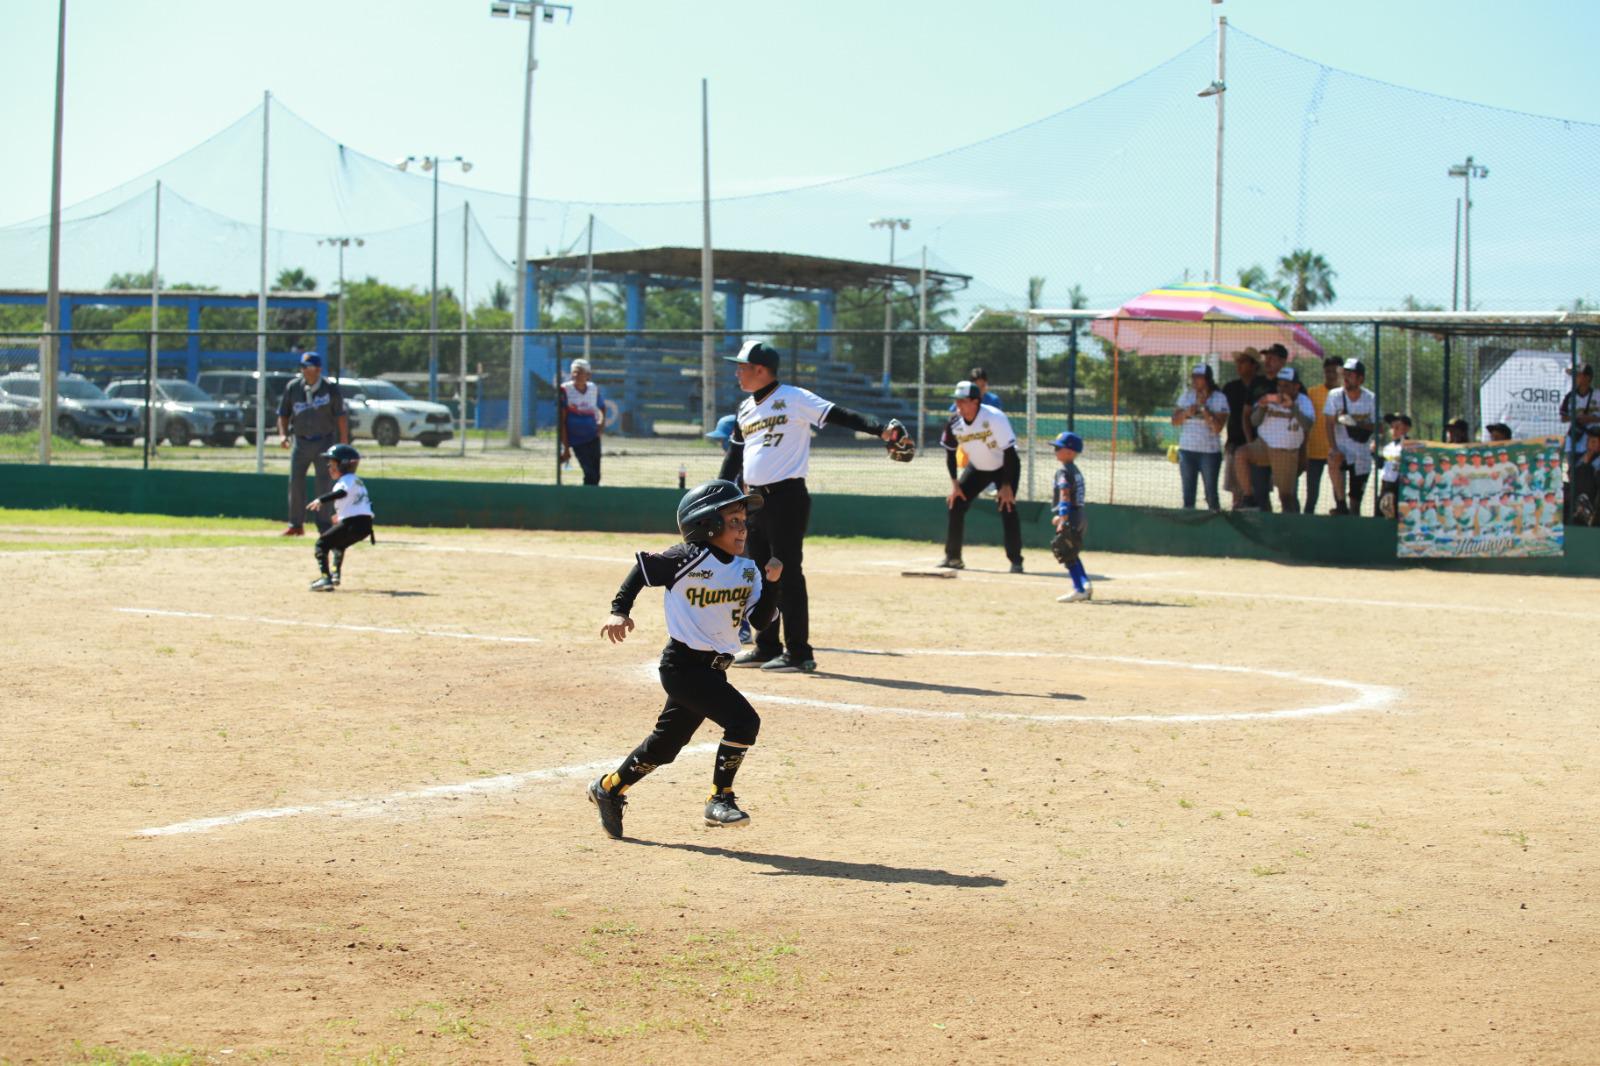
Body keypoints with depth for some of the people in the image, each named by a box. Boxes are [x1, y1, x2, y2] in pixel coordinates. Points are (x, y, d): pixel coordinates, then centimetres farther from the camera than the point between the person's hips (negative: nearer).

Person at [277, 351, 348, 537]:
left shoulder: (331, 389, -8)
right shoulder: (293, 387, -1)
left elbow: (341, 416, -5)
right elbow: (283, 414, 7)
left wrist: (344, 443, -9)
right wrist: (283, 434, -10)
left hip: (325, 441, -2)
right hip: (300, 441, 2)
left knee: (324, 484, -2)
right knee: (295, 482, -1)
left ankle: (324, 526, 5)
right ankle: (296, 525, 7)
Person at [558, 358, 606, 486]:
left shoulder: (594, 389, 3)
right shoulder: (565, 390, -9)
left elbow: (602, 408, 22)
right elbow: (561, 421, -9)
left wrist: (602, 422, -1)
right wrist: (566, 447, -12)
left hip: (593, 438, 4)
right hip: (576, 440, -4)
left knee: (596, 475, 4)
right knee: (590, 475, -14)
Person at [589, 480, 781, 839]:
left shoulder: (747, 570, 6)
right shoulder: (690, 559, -13)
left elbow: (761, 619, 1)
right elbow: (643, 567, -4)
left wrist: (772, 583, -12)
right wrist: (620, 611, -10)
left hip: (712, 670, 8)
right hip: (683, 664, -8)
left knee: (665, 744, 17)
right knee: (743, 719, -20)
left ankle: (609, 787, 36)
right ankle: (720, 799, -8)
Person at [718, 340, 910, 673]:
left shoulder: (794, 399, -10)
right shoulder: (746, 408, 14)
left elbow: (841, 416, -19)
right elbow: (734, 455, 21)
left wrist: (882, 430, -32)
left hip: (787, 496, -8)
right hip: (755, 500, 8)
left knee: (788, 573, -8)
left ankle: (799, 653, -4)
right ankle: (767, 647, 23)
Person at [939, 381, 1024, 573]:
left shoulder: (995, 418, -31)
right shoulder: (954, 422, -17)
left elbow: (1009, 452, -27)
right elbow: (950, 452, -2)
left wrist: (1006, 485, -27)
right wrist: (955, 483, -7)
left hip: (1005, 467, -5)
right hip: (977, 468, 5)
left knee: (1007, 507, -20)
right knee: (955, 504, -4)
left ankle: (1016, 561, -11)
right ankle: (952, 558, 7)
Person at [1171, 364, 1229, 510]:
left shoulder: (1219, 399, -6)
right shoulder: (1186, 395, 9)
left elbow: (1217, 427, -16)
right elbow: (1175, 421, 8)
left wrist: (1203, 407, -17)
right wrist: (1186, 413, -11)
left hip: (1210, 452, -4)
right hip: (1187, 450, 4)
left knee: (1211, 492, -4)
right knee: (1188, 493, 7)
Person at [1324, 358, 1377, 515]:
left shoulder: (1371, 399, -1)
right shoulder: (1335, 396, -2)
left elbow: (1376, 427, -2)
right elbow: (1330, 423, -8)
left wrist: (1356, 423, -20)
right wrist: (1333, 448, -23)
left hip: (1362, 453, 1)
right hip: (1341, 448, -1)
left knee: (1356, 497, 1)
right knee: (1334, 461, -35)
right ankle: (1341, 506, -26)